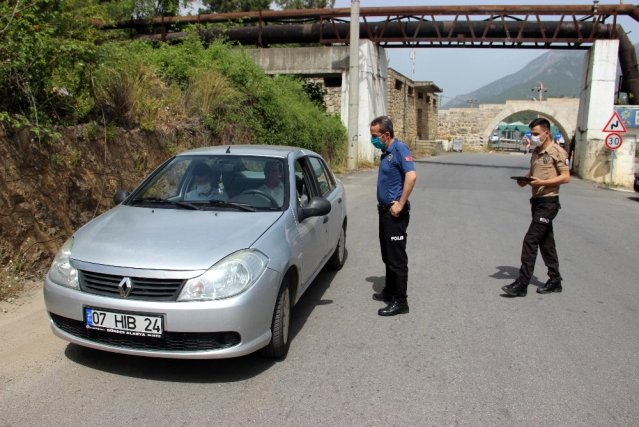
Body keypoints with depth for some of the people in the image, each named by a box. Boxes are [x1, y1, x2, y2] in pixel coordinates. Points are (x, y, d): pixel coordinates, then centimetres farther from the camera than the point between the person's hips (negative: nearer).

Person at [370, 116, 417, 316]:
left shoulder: (400, 149, -15)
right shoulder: (386, 152, 12)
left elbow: (411, 176, -27)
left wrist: (400, 204, -24)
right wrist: (382, 202, 15)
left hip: (395, 212, -9)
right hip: (385, 209, 9)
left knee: (397, 258, -4)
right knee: (387, 255, 18)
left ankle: (400, 301, 4)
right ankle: (389, 292, 31)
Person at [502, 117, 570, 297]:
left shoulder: (557, 151, -10)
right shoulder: (536, 152, 14)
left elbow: (566, 177, -14)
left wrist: (542, 182, -23)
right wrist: (524, 180, 1)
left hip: (548, 202, -8)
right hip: (537, 201, 9)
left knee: (530, 241, -12)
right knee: (545, 242, 13)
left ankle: (522, 284, -8)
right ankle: (555, 281, 23)